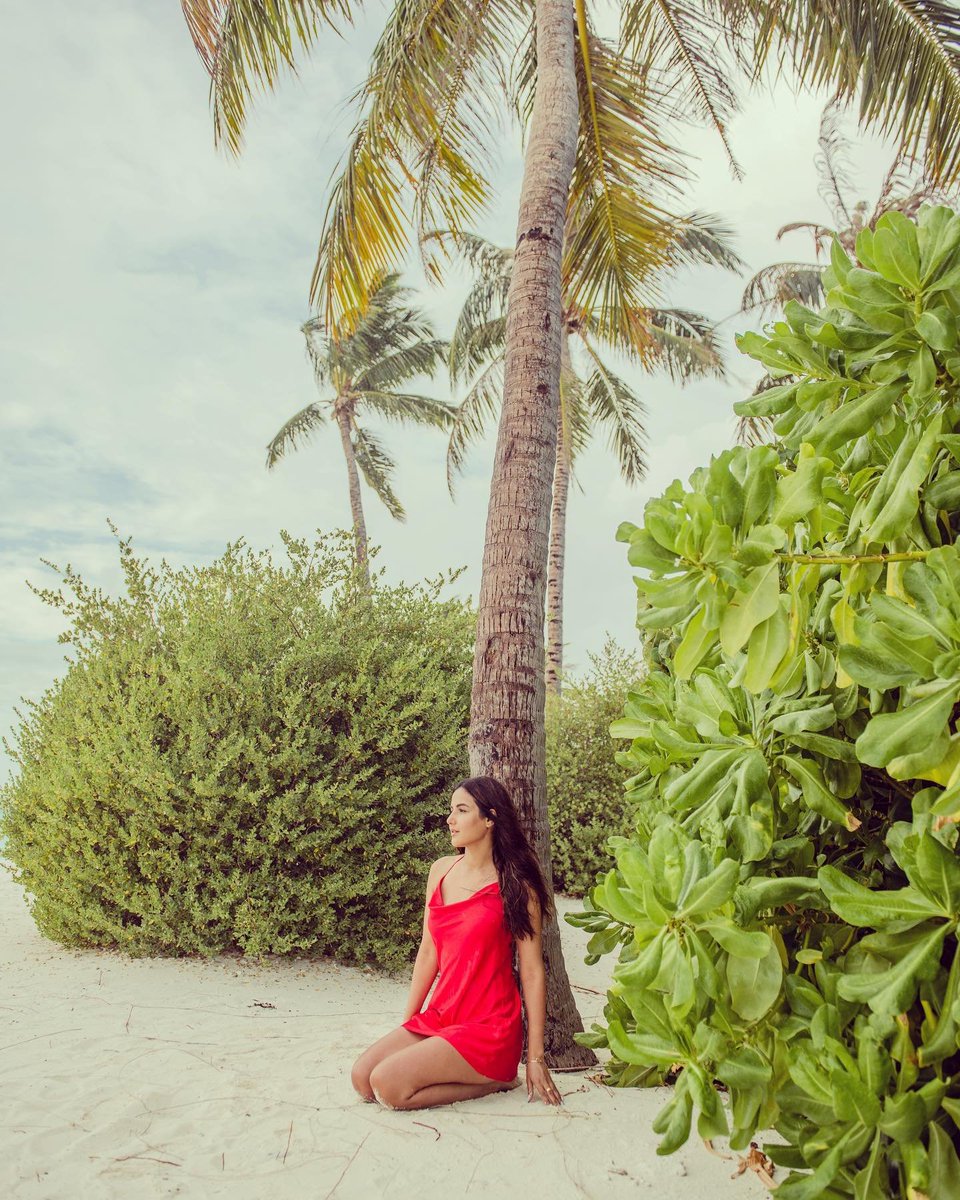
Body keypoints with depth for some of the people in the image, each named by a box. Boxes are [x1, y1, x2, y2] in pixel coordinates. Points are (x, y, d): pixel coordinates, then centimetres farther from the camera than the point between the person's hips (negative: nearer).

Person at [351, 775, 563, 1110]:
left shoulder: (516, 887, -11)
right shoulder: (441, 871, 5)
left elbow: (532, 973, -8)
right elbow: (428, 952, 11)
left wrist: (536, 1058, -8)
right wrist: (407, 1022, 12)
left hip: (489, 1027, -7)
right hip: (440, 1017, 7)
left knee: (389, 1086, -19)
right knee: (362, 1077, -6)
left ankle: (494, 1080, 0)